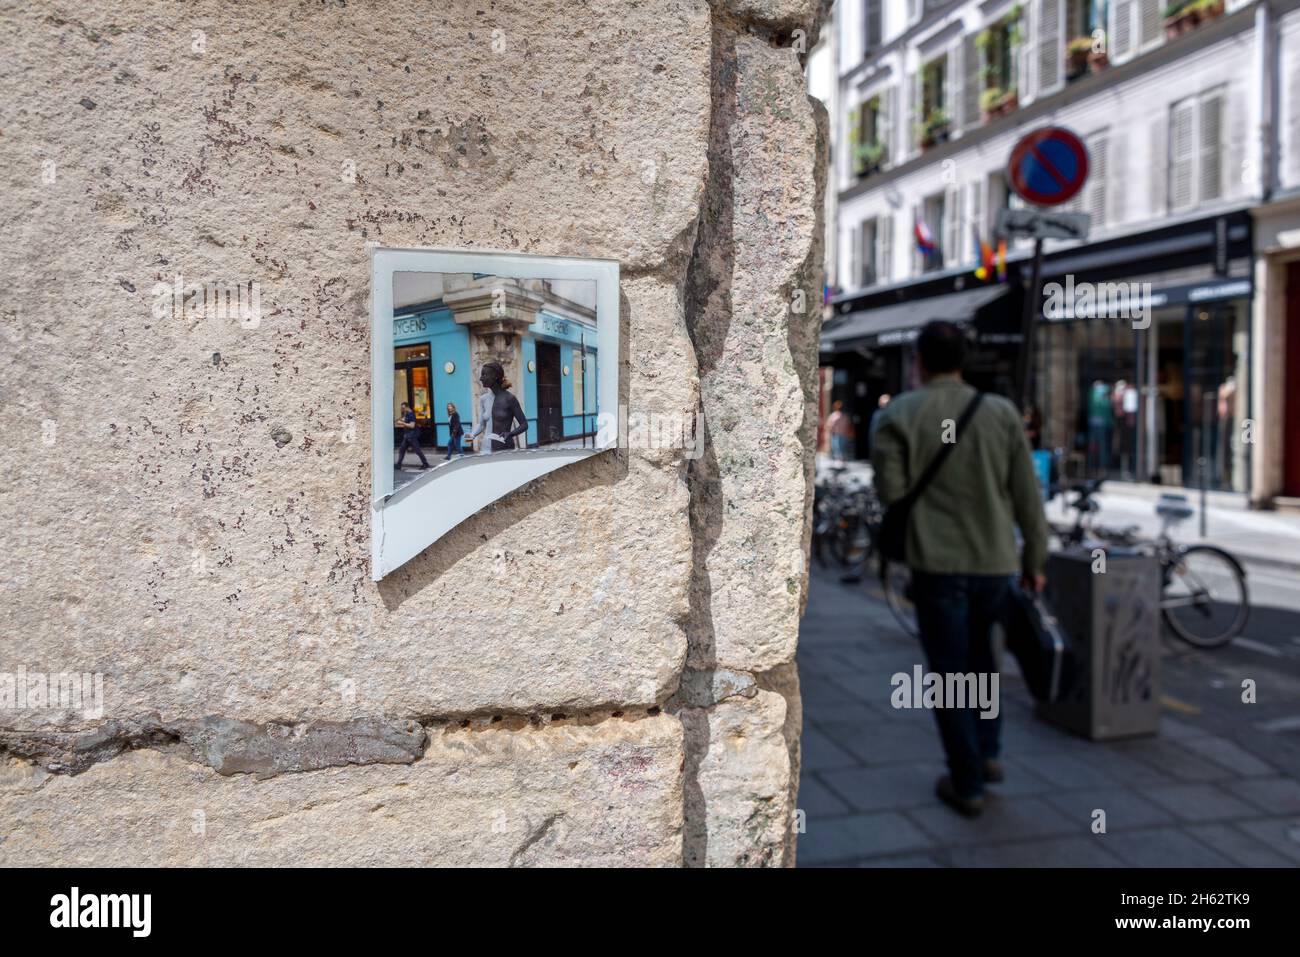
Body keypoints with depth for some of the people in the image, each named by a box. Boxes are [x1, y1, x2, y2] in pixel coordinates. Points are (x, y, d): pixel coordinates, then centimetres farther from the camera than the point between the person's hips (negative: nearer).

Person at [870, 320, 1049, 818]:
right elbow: (1028, 497, 3)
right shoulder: (1002, 412, 2)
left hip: (937, 564, -3)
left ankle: (967, 784, 16)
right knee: (980, 653, 27)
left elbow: (891, 495, -10)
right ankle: (988, 752, 28)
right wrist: (1034, 561, 12)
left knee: (950, 673, 8)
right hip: (997, 562, 3)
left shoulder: (897, 416, -6)